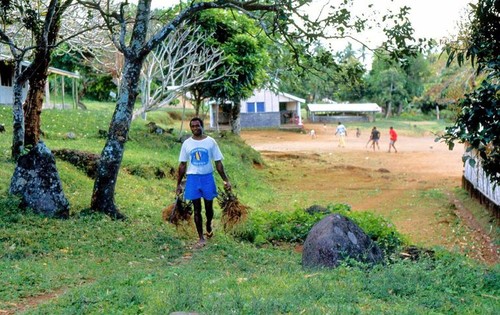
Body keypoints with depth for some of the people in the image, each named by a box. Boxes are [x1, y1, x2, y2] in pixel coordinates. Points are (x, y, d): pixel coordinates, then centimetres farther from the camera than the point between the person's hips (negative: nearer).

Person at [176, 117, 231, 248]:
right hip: (193, 178, 0)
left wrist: (226, 180, -4)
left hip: (208, 177, 0)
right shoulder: (187, 143, 2)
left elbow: (218, 163, 1)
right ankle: (201, 238, 9)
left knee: (209, 207, 11)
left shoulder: (210, 141, -2)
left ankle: (209, 226, 42)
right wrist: (179, 184, 6)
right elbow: (182, 165, 7)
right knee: (197, 209, 2)